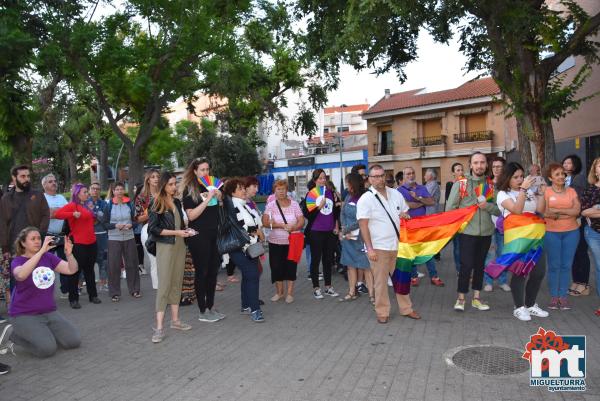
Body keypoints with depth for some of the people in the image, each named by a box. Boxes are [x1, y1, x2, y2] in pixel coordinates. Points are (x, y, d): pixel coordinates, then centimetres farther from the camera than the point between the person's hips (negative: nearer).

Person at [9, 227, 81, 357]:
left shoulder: (48, 257, 3)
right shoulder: (17, 261, -10)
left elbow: (72, 270, -8)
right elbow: (21, 275, -35)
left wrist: (69, 253, -28)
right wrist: (42, 250, -38)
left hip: (50, 312, 5)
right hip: (24, 315, -5)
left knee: (74, 341, -9)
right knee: (47, 348, -23)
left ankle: (44, 333, 15)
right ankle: (16, 335, 4)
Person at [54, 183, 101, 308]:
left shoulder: (86, 205, 14)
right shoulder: (72, 205, -8)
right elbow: (57, 214, -22)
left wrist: (91, 210, 11)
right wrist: (73, 214, -27)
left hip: (91, 242, 8)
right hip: (78, 243, -8)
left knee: (89, 270, 16)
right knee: (75, 271, 1)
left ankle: (93, 295, 25)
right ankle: (73, 299, 10)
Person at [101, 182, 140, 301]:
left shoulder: (129, 204, 4)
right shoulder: (108, 205, -1)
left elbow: (135, 219, 9)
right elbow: (104, 223, -1)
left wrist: (130, 225, -11)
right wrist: (115, 225, -17)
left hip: (129, 238, 2)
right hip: (114, 239, -2)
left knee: (132, 263, 7)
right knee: (114, 265, -1)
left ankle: (134, 289, 20)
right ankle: (114, 293, 10)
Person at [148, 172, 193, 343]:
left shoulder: (177, 202, 11)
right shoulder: (157, 204, -7)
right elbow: (153, 228, -13)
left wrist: (186, 230, 2)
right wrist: (176, 232, -16)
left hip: (180, 245, 6)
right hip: (165, 246, -6)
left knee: (177, 283, 10)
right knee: (164, 285, -8)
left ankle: (175, 320, 20)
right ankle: (159, 327, -5)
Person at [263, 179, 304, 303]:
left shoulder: (294, 204, 1)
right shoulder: (271, 205, -2)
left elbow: (301, 221, -2)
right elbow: (265, 222, -11)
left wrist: (293, 228, -21)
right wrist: (282, 225, -18)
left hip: (292, 242, 0)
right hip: (275, 242, 0)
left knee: (291, 266, 3)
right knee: (276, 267, 5)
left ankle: (289, 293, 16)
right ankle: (279, 292, 23)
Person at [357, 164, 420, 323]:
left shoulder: (395, 194, 7)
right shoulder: (365, 199, -8)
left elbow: (405, 214, 19)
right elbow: (363, 226, -11)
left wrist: (406, 216, -5)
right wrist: (369, 248, -16)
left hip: (398, 245, 5)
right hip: (378, 248, -5)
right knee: (380, 281, 3)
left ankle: (406, 309, 27)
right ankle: (382, 312, 17)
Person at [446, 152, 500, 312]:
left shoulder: (492, 185, 6)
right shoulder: (460, 184, -3)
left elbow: (499, 210, 4)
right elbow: (450, 208, -2)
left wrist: (487, 205, -14)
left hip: (486, 232, 4)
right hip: (467, 232, -4)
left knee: (480, 265, 13)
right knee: (466, 265, -4)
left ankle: (476, 298, 24)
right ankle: (461, 298, 11)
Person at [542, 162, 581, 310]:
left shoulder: (571, 191, 7)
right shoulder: (545, 191, -2)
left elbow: (577, 210, -5)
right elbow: (544, 212, -11)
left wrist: (557, 211, -13)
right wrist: (568, 213, -10)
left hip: (571, 232, 2)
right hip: (551, 233, -2)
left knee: (566, 265, 6)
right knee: (554, 265, 2)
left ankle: (563, 296, 13)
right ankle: (554, 297, 11)